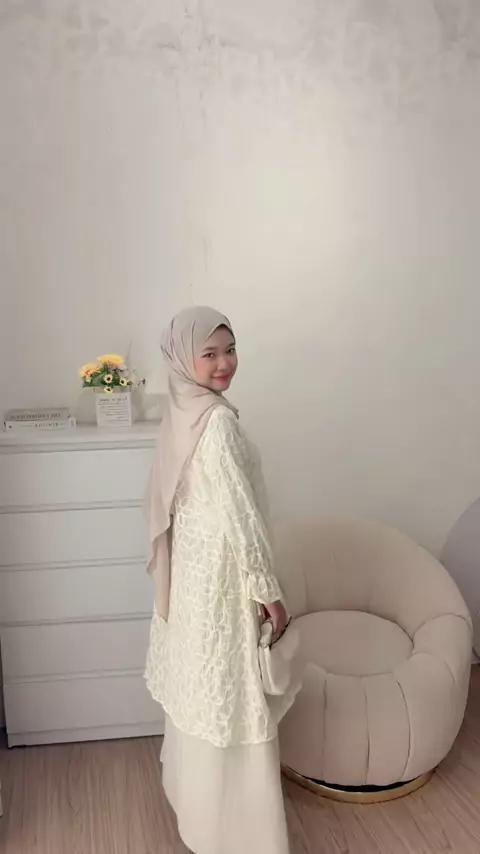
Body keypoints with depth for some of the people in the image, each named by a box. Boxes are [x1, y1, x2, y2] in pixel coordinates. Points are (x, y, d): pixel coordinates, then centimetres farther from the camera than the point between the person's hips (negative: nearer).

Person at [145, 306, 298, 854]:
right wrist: (269, 591, -15)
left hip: (189, 565, 9)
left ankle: (189, 789, 46)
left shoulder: (182, 414, 4)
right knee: (228, 697, 7)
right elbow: (240, 516, -25)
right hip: (220, 572, -9)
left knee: (195, 684, 25)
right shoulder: (218, 420, -25)